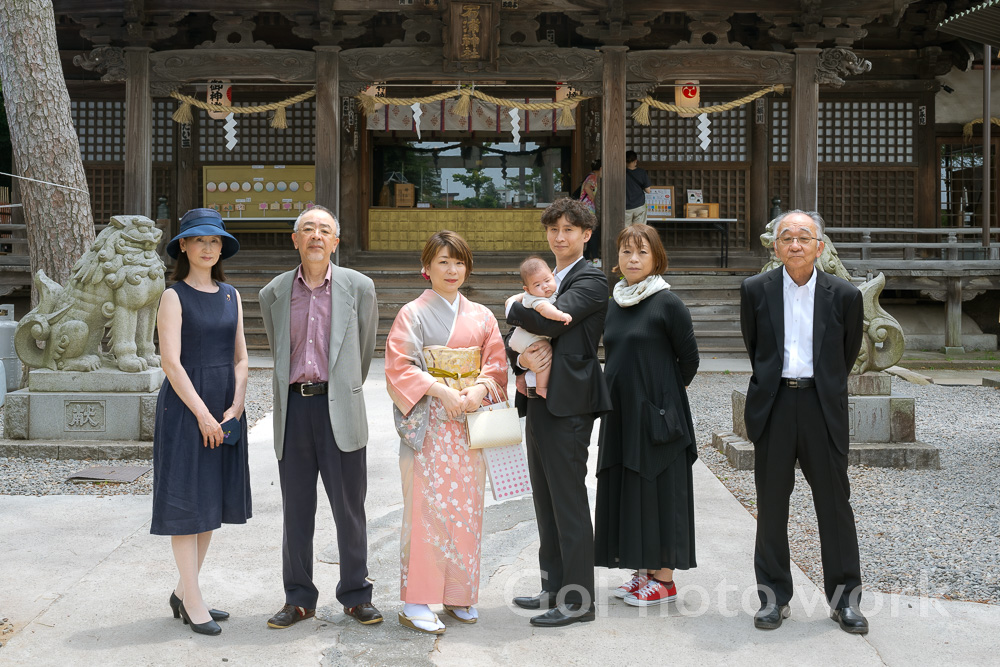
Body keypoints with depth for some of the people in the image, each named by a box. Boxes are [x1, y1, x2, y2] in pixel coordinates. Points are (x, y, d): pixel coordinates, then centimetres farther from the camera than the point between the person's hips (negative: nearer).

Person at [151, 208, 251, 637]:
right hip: (185, 405, -6)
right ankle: (192, 602, 5)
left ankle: (184, 593, 21)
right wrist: (202, 413, -15)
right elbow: (171, 361, -12)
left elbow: (240, 358, 9)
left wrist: (234, 407, -4)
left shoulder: (231, 295, 11)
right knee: (186, 501, -2)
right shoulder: (174, 296, -5)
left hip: (225, 408, 6)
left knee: (212, 501, 9)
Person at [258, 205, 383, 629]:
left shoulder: (359, 288, 2)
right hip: (293, 408, 2)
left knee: (349, 507, 3)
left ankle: (356, 595, 17)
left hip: (339, 408, -2)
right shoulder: (273, 294, 8)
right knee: (296, 510, 7)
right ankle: (299, 598, 19)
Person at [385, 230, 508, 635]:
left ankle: (459, 595, 16)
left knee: (466, 506, 5)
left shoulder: (481, 316, 13)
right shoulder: (412, 313, 1)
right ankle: (416, 601, -2)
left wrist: (479, 388, -10)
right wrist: (441, 390, -18)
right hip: (427, 422, -4)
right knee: (426, 505, -7)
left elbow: (496, 362, 10)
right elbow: (399, 366, -7)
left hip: (470, 421, 4)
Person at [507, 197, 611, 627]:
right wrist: (522, 357, -7)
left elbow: (550, 321, -23)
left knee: (569, 503, -4)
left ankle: (577, 600, 3)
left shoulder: (590, 281, -7)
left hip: (568, 405, -9)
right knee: (546, 501, 14)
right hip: (537, 402, 9)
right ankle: (554, 588, 25)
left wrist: (514, 307, -5)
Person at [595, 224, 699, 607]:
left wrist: (665, 395, 2)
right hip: (622, 413, 7)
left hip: (656, 414, -7)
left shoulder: (667, 303, -9)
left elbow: (689, 358, -5)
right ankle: (645, 571, 22)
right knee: (628, 490, 10)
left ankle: (664, 579, 9)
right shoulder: (614, 304, 10)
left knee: (659, 489, -1)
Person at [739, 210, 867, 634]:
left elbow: (849, 352, 14)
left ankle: (845, 598, 16)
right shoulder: (755, 290, 2)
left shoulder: (844, 295, 0)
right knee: (771, 504, 7)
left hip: (823, 406, 0)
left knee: (834, 501, 4)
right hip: (773, 406, 1)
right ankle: (773, 596, 18)